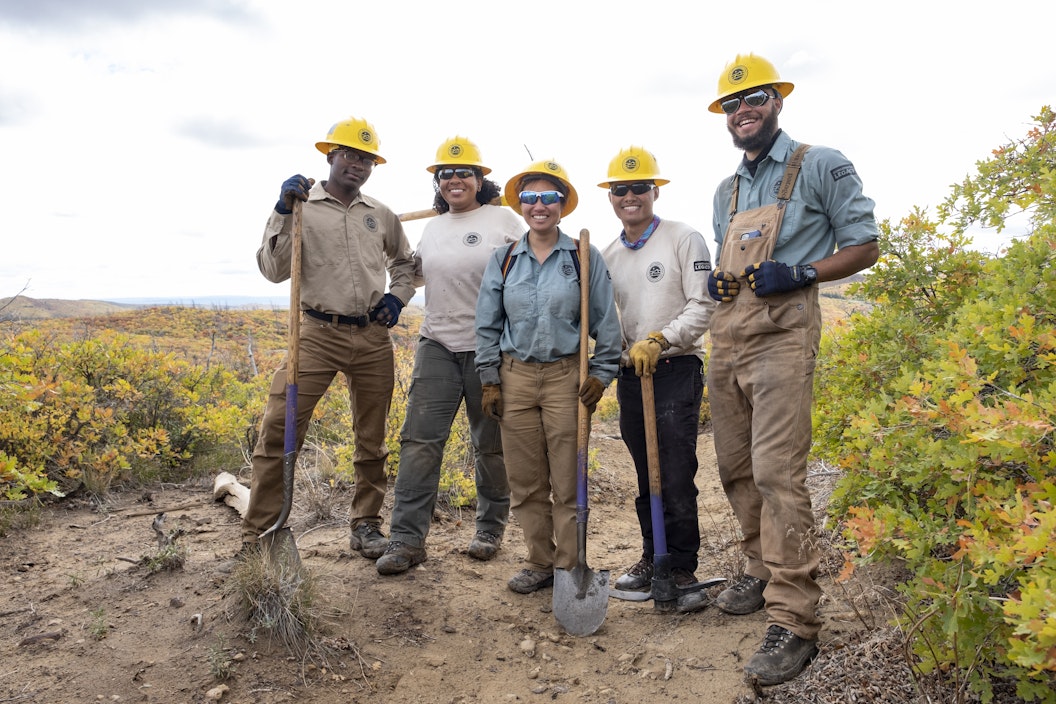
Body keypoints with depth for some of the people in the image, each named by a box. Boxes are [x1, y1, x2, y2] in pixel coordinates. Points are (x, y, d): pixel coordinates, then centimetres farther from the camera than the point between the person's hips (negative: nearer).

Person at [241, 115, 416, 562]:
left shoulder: (381, 215, 11)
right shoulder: (301, 206, 1)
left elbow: (405, 264, 27)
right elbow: (274, 271, -7)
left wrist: (397, 296, 8)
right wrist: (283, 213, -16)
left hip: (373, 338, 4)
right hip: (319, 335, -3)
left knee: (372, 440, 10)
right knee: (278, 431, -10)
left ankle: (366, 526, 25)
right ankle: (257, 536, 3)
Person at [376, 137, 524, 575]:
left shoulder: (503, 220, -1)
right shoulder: (433, 227, 14)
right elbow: (416, 274, 29)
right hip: (438, 343, 4)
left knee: (491, 444, 9)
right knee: (420, 439, -5)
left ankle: (490, 529, 26)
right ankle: (407, 539, 1)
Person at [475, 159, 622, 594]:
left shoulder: (584, 257, 1)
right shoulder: (503, 260, 7)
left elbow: (605, 324, 3)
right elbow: (487, 325, 9)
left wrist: (601, 374, -3)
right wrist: (489, 381, 4)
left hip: (566, 377, -2)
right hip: (515, 378, 3)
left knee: (568, 483, 1)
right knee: (525, 481, 8)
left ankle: (569, 567, 16)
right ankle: (540, 563, 24)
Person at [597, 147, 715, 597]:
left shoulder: (684, 240, -2)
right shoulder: (607, 256, 13)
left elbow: (702, 306, -9)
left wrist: (658, 340, -19)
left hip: (676, 370, -5)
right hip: (630, 374, 5)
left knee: (677, 476, -4)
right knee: (646, 476, 13)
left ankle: (681, 567, 10)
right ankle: (652, 558, 26)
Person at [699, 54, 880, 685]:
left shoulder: (821, 166, 2)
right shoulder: (726, 192, 21)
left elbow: (864, 246, 2)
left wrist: (800, 272, -13)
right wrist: (717, 281, 6)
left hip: (782, 336, -7)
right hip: (727, 338, 7)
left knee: (777, 473, -14)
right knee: (737, 469, 11)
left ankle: (795, 622, -7)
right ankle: (765, 571, 29)